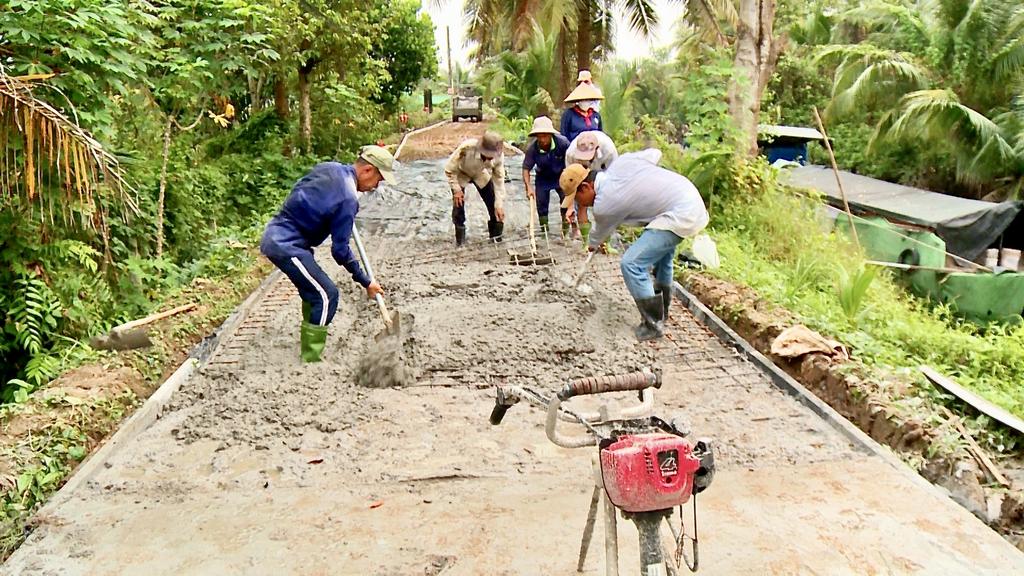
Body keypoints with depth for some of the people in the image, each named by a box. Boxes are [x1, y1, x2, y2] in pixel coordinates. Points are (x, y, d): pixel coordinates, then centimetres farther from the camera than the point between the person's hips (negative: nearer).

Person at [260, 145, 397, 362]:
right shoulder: (348, 199, -19)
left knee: (313, 290, 20)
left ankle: (308, 354, 30)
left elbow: (300, 190, 22)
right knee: (326, 295, -7)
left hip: (274, 235, 10)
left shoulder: (329, 168, 5)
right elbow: (340, 250, -14)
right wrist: (365, 282, -4)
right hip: (286, 245, -10)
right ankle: (311, 360, -2)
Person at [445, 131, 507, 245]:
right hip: (461, 174, -2)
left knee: (494, 205, -3)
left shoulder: (498, 155, -32)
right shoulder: (466, 149, -43)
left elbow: (499, 180, -22)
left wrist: (499, 205, -23)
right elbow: (449, 169, -26)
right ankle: (460, 239, 12)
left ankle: (496, 235, 19)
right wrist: (456, 189, -23)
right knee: (458, 205, -9)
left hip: (481, 174, 2)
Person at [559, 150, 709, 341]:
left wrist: (592, 245, 31)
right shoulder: (620, 161, 2)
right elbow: (654, 153, 16)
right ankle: (661, 312, 48)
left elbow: (600, 233, 8)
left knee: (631, 264, -13)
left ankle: (653, 325, 0)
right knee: (661, 251, 31)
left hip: (679, 217, -10)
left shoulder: (604, 205, -15)